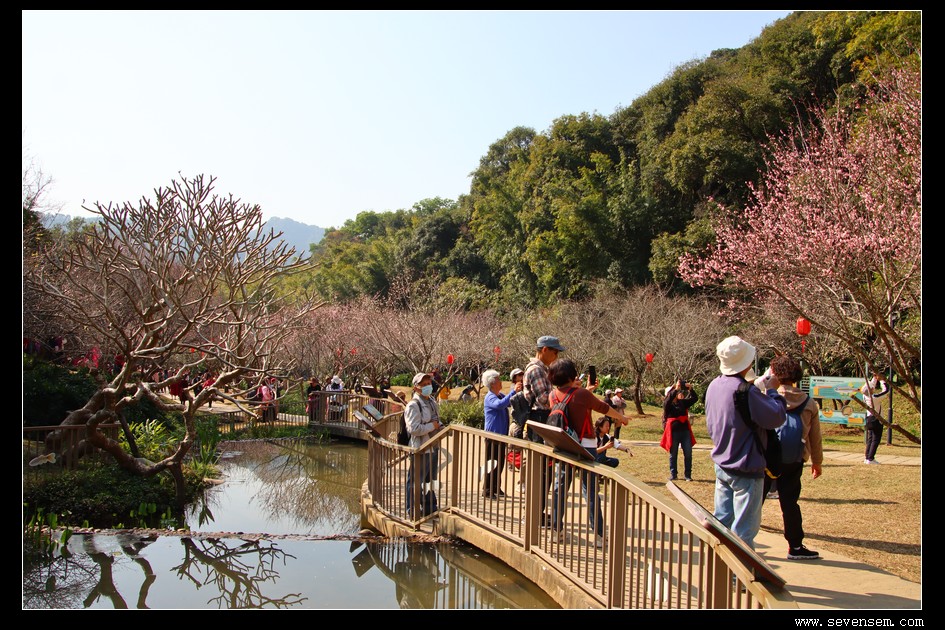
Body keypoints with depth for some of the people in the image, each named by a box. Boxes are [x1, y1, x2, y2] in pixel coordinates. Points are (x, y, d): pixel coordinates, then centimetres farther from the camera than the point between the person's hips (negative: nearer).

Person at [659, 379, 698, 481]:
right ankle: (673, 474, 17)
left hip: (685, 431, 4)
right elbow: (667, 401, -24)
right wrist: (675, 389, -29)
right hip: (673, 432, -3)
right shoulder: (667, 404, -2)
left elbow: (694, 399, 9)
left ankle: (688, 475, 12)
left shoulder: (683, 403, 10)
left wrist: (690, 389, -8)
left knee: (688, 454, 2)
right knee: (673, 455, 6)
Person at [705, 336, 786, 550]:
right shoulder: (745, 392, -25)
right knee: (744, 527, 2)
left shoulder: (714, 386, 2)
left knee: (721, 521, 16)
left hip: (721, 465, 8)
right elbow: (777, 416, -19)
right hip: (746, 469, -8)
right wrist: (772, 391, -6)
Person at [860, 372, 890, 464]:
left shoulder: (865, 396, -3)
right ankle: (870, 458, -4)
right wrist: (882, 380, -2)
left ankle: (867, 457, 18)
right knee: (876, 439, -1)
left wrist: (875, 378, 16)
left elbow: (870, 385, 15)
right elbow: (886, 390, -13)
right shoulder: (875, 397, -23)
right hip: (876, 420, -7)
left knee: (870, 438, 15)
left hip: (869, 418, 8)